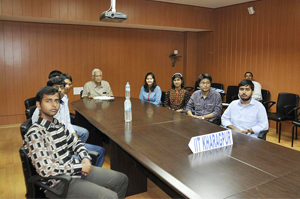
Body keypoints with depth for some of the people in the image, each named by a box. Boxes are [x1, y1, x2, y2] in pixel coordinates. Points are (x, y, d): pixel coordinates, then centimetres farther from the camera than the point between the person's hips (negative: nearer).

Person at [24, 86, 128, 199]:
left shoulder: (58, 124, 8)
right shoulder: (34, 134, -18)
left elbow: (75, 143, 19)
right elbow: (45, 170, -24)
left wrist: (85, 158, -2)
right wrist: (80, 167, -19)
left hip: (75, 169, 9)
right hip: (59, 182, -8)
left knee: (122, 180, 12)